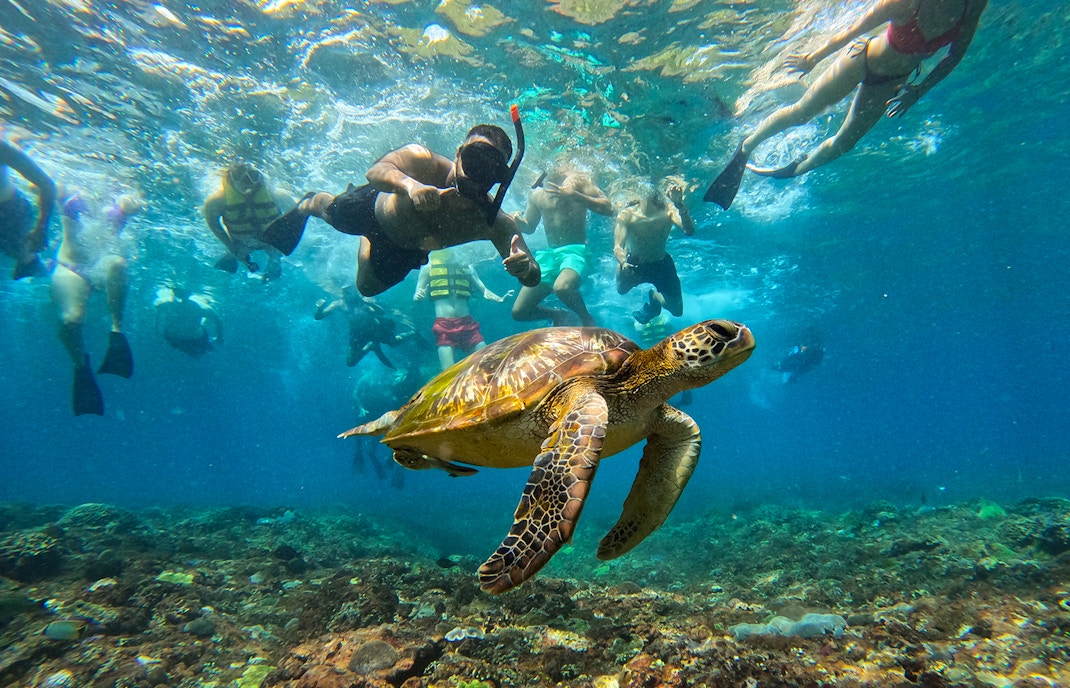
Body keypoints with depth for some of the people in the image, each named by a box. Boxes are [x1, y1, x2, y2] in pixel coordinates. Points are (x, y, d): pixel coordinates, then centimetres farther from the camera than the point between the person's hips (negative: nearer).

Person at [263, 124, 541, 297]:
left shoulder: (494, 222, -39)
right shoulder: (423, 161, -40)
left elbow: (533, 277, -42)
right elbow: (376, 170, -54)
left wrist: (525, 266, -65)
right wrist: (409, 184, -73)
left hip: (404, 250, 3)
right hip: (377, 208, -3)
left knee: (367, 287, 26)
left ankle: (365, 242, 58)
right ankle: (306, 204, 61)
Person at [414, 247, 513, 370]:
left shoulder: (466, 267, 14)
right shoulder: (428, 268, 10)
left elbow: (484, 291, 8)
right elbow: (416, 296, 8)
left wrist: (500, 299, -12)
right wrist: (419, 296, -17)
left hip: (467, 323, 2)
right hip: (443, 326, -2)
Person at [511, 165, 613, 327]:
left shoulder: (577, 181, 1)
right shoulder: (536, 194, 12)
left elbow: (608, 208, -9)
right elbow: (529, 227, 24)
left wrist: (574, 195, -18)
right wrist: (517, 220, 0)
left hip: (575, 250, -5)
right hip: (548, 254, 5)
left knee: (562, 287, -39)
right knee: (519, 312, -4)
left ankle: (587, 319, -8)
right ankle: (558, 315, 24)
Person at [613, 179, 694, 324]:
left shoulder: (668, 210, -24)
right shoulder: (626, 215, -25)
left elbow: (689, 231, -40)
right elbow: (618, 246, -33)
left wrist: (679, 204, -54)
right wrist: (623, 263, -55)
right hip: (634, 263, 1)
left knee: (677, 310, 0)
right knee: (622, 288, -16)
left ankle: (654, 297, 36)